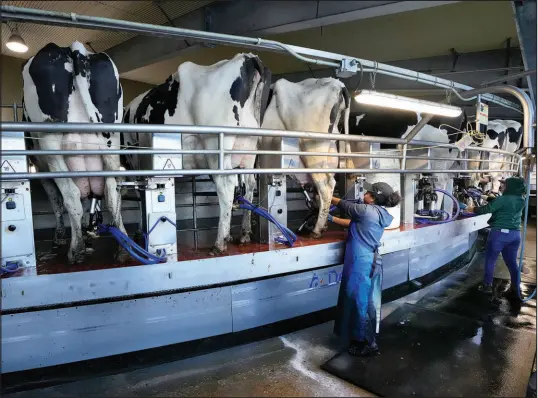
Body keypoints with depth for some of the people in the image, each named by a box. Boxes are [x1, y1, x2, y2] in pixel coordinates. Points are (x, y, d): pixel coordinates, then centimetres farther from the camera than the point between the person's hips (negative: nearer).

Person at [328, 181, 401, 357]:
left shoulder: (367, 210, -18)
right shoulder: (380, 214, 9)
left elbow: (345, 205, -4)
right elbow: (353, 224, 16)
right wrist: (332, 219, 19)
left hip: (362, 263, -9)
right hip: (370, 262, 9)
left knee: (360, 302, 4)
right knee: (366, 301, 19)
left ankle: (368, 344, 16)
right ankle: (365, 339, 34)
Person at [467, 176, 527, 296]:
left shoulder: (503, 199, -15)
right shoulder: (521, 201, 6)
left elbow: (486, 209, -11)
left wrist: (473, 209, 5)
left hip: (500, 233, -6)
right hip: (515, 234, 6)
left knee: (490, 260, 8)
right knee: (512, 262, 13)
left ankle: (487, 286, 16)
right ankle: (515, 290, 17)